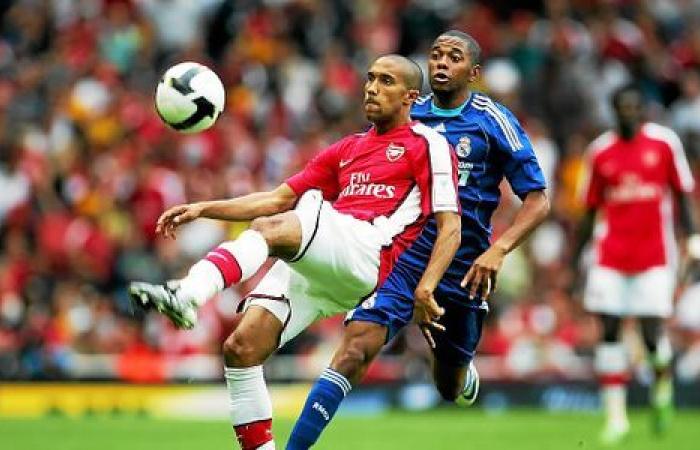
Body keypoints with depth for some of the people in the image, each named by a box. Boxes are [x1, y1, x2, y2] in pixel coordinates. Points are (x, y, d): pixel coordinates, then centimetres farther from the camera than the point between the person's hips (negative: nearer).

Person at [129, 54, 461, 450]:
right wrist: (204, 209, 19)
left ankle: (188, 295, -53)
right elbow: (279, 199, 30)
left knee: (270, 228, -33)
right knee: (241, 348, -12)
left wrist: (427, 285, -13)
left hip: (366, 245, -7)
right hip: (309, 267, 7)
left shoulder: (428, 145, 11)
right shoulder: (348, 149, 32)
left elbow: (450, 226, 2)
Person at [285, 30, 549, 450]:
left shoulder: (494, 121, -5)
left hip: (461, 269, -1)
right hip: (400, 256, 1)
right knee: (355, 348, -23)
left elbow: (537, 200, -6)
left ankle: (462, 368, 55)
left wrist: (498, 249, -21)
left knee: (449, 388, 16)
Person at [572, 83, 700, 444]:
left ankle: (662, 381, 23)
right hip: (611, 255, 2)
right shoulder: (600, 151, 6)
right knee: (609, 330, -4)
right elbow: (590, 210, 12)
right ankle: (615, 413, 2)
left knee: (651, 331, -9)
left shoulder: (664, 142, 0)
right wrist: (575, 259, 10)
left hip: (654, 254, -2)